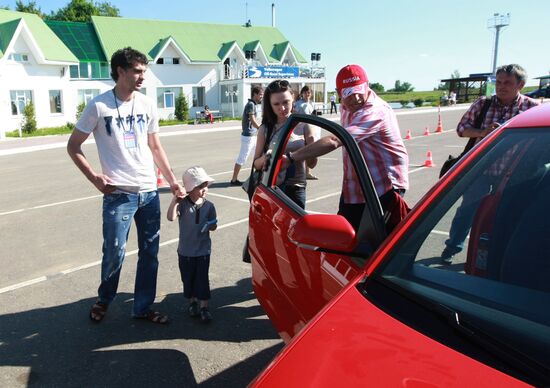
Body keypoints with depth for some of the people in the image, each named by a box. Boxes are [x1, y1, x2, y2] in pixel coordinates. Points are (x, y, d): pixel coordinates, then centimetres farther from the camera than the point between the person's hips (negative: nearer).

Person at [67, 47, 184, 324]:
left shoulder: (147, 105, 7)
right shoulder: (99, 106, -6)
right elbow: (73, 147, 1)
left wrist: (172, 180, 10)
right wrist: (94, 177, -9)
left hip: (149, 191, 5)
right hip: (118, 194, -4)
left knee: (150, 253, 8)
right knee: (114, 253, 1)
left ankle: (143, 307, 24)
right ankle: (104, 300, 30)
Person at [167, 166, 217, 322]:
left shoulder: (209, 206, -7)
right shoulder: (182, 204, -12)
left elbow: (213, 226, 3)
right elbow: (171, 217, -27)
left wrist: (210, 226, -19)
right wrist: (175, 199, -29)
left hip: (203, 250, 0)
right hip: (185, 251, 0)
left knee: (202, 279, 4)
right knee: (188, 279, 15)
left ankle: (204, 307, 15)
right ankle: (192, 302, 36)